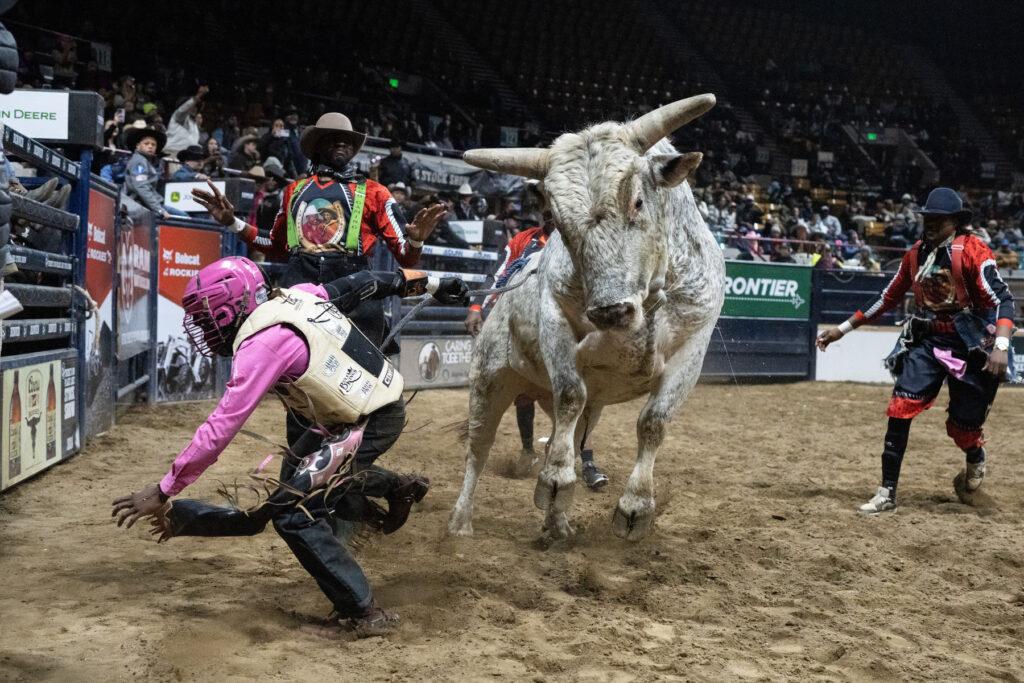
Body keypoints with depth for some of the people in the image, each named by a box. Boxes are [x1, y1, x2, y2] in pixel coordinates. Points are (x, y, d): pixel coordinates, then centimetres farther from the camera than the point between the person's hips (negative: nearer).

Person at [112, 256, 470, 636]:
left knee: (293, 512, -8)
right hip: (383, 398, 10)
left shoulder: (263, 343, -21)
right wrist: (431, 283, 26)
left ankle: (364, 613, -5)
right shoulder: (296, 295, 2)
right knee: (297, 474, 24)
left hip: (370, 423, -10)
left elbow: (220, 427, -22)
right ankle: (398, 487, 32)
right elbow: (361, 284, 13)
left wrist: (164, 491, -15)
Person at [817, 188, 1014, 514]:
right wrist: (843, 328, 15)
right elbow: (889, 298, 15)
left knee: (962, 426, 3)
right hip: (925, 343, 5)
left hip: (969, 348, -4)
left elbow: (1002, 299, -18)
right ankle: (887, 493, -5)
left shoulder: (973, 251, -12)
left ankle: (975, 459, 42)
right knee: (900, 409, -11)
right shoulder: (916, 254, 6)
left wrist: (1001, 346, -33)